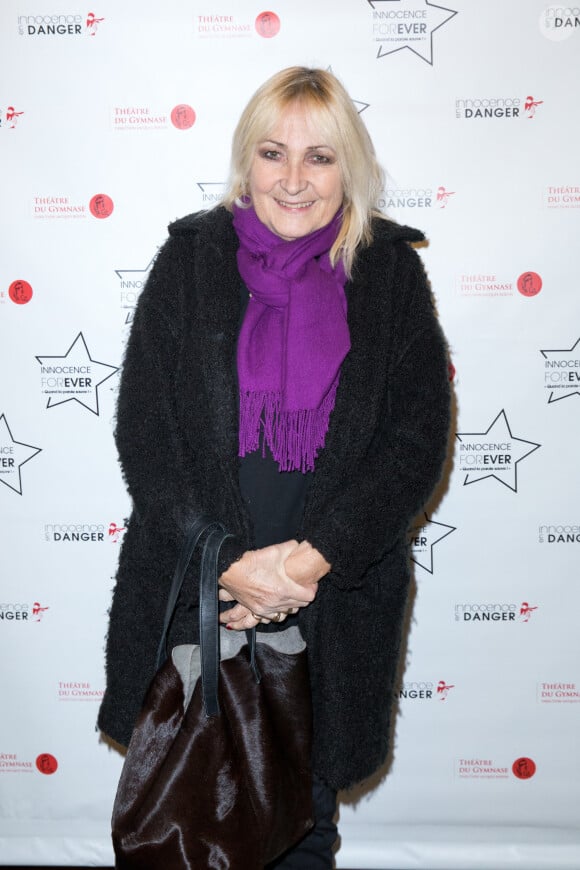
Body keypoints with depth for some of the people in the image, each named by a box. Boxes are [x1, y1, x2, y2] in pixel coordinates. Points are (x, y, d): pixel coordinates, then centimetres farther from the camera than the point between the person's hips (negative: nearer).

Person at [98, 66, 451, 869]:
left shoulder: (390, 270, -3)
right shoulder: (190, 258, -2)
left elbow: (419, 437, -7)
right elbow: (143, 430, -6)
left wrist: (314, 557, -16)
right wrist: (227, 562, -15)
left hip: (336, 600, 0)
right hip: (193, 591, 1)